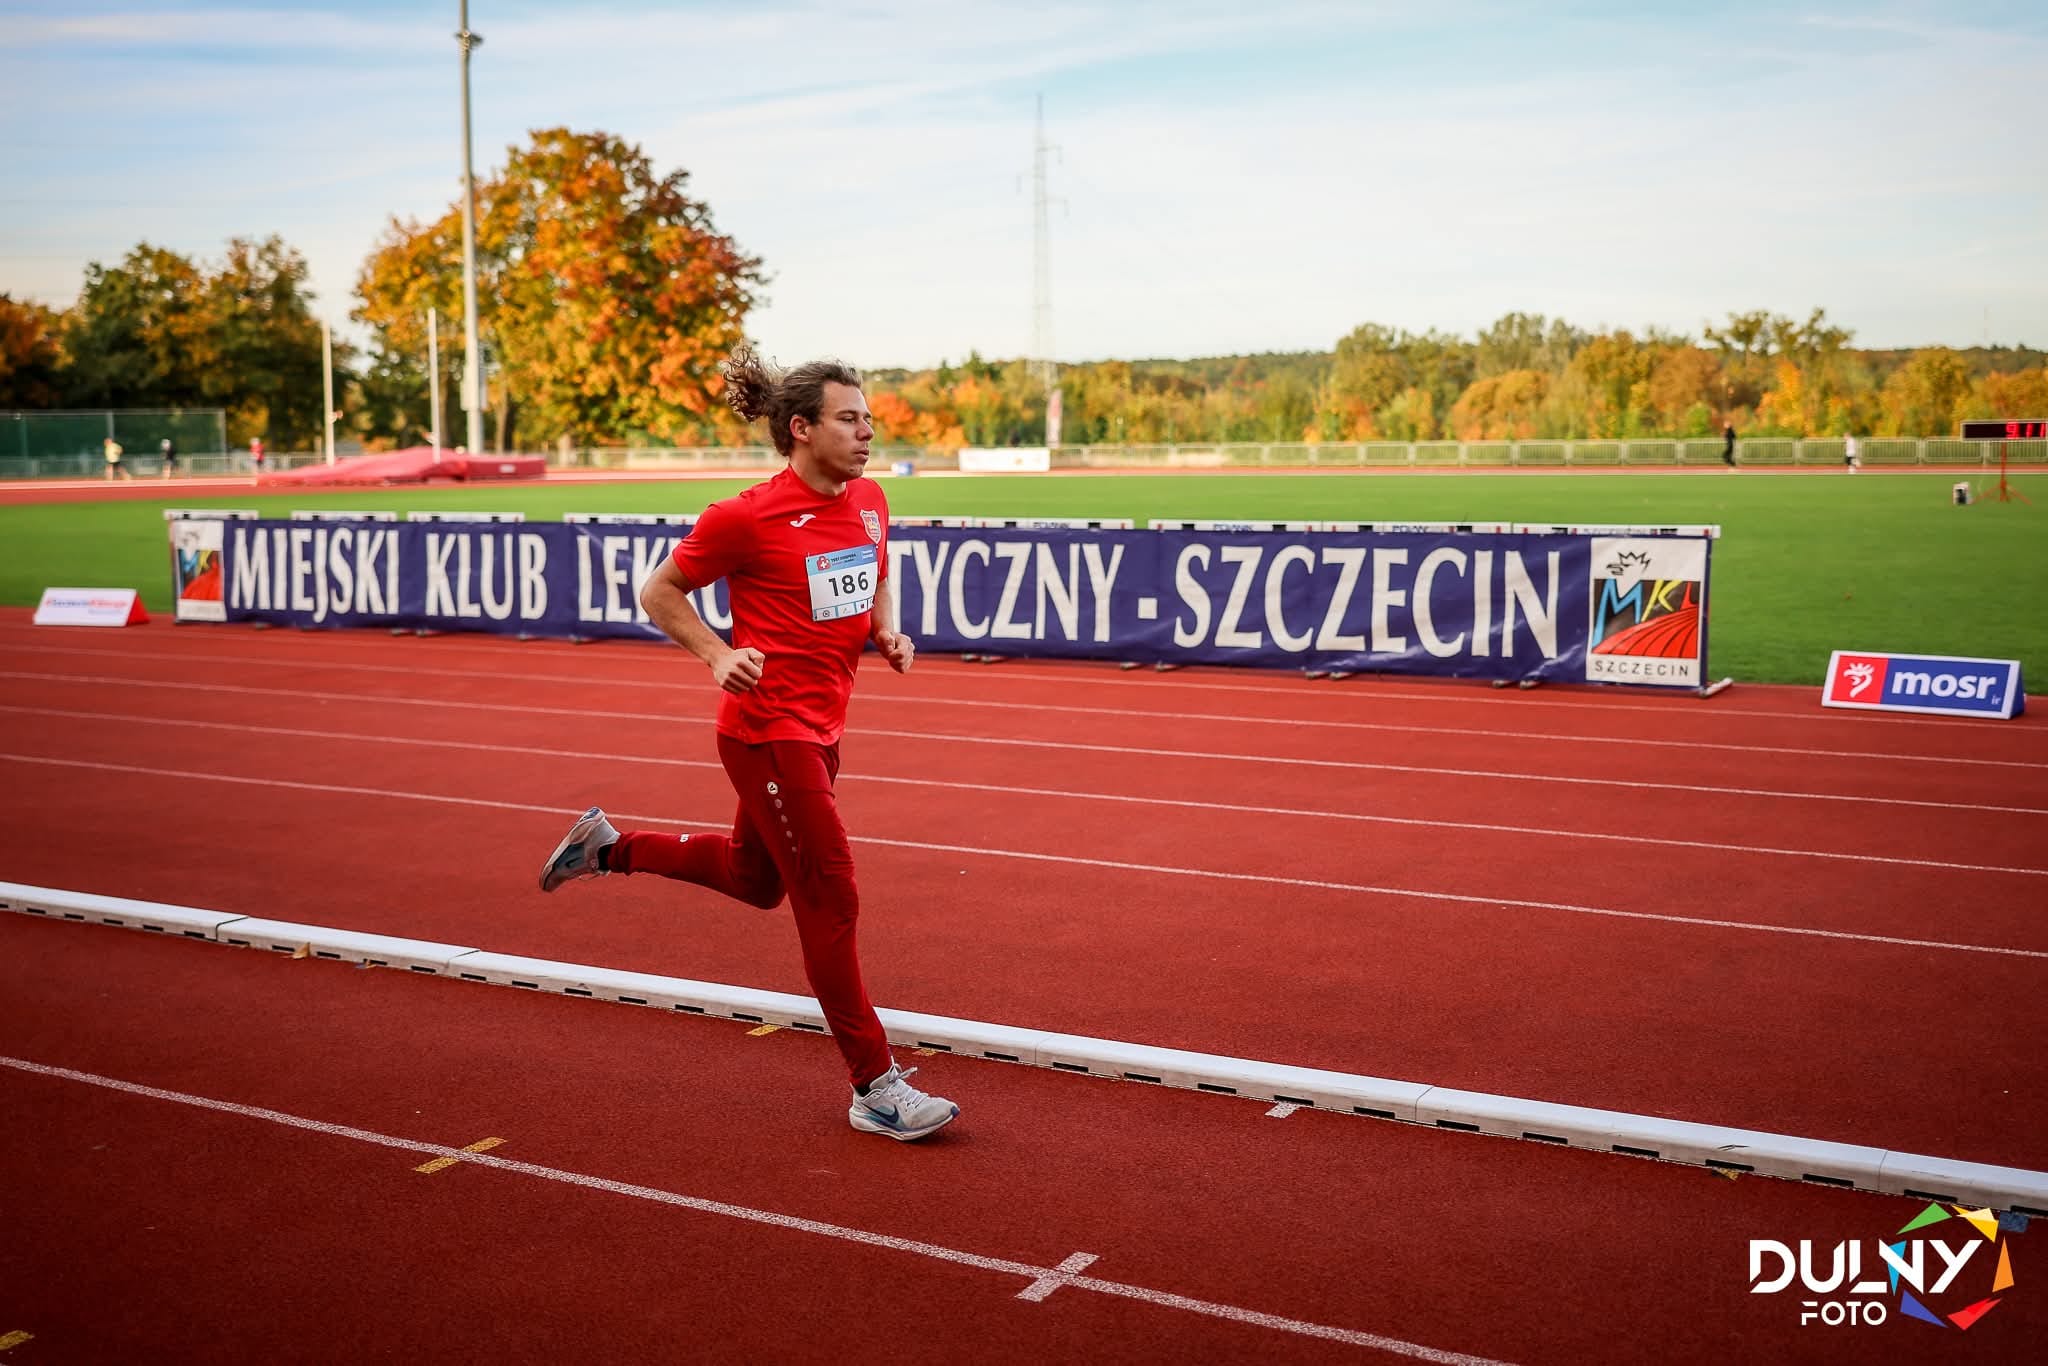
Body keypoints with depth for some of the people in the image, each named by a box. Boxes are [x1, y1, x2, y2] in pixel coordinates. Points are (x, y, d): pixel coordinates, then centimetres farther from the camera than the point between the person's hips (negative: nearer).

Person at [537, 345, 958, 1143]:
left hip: (819, 730, 9)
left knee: (755, 878, 24)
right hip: (767, 728, -8)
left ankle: (609, 847, 43)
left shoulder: (869, 501, 5)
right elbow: (660, 591, -3)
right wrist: (718, 655, -17)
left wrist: (887, 632, 3)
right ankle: (874, 1087, 3)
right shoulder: (746, 518, -15)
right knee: (831, 899, -6)